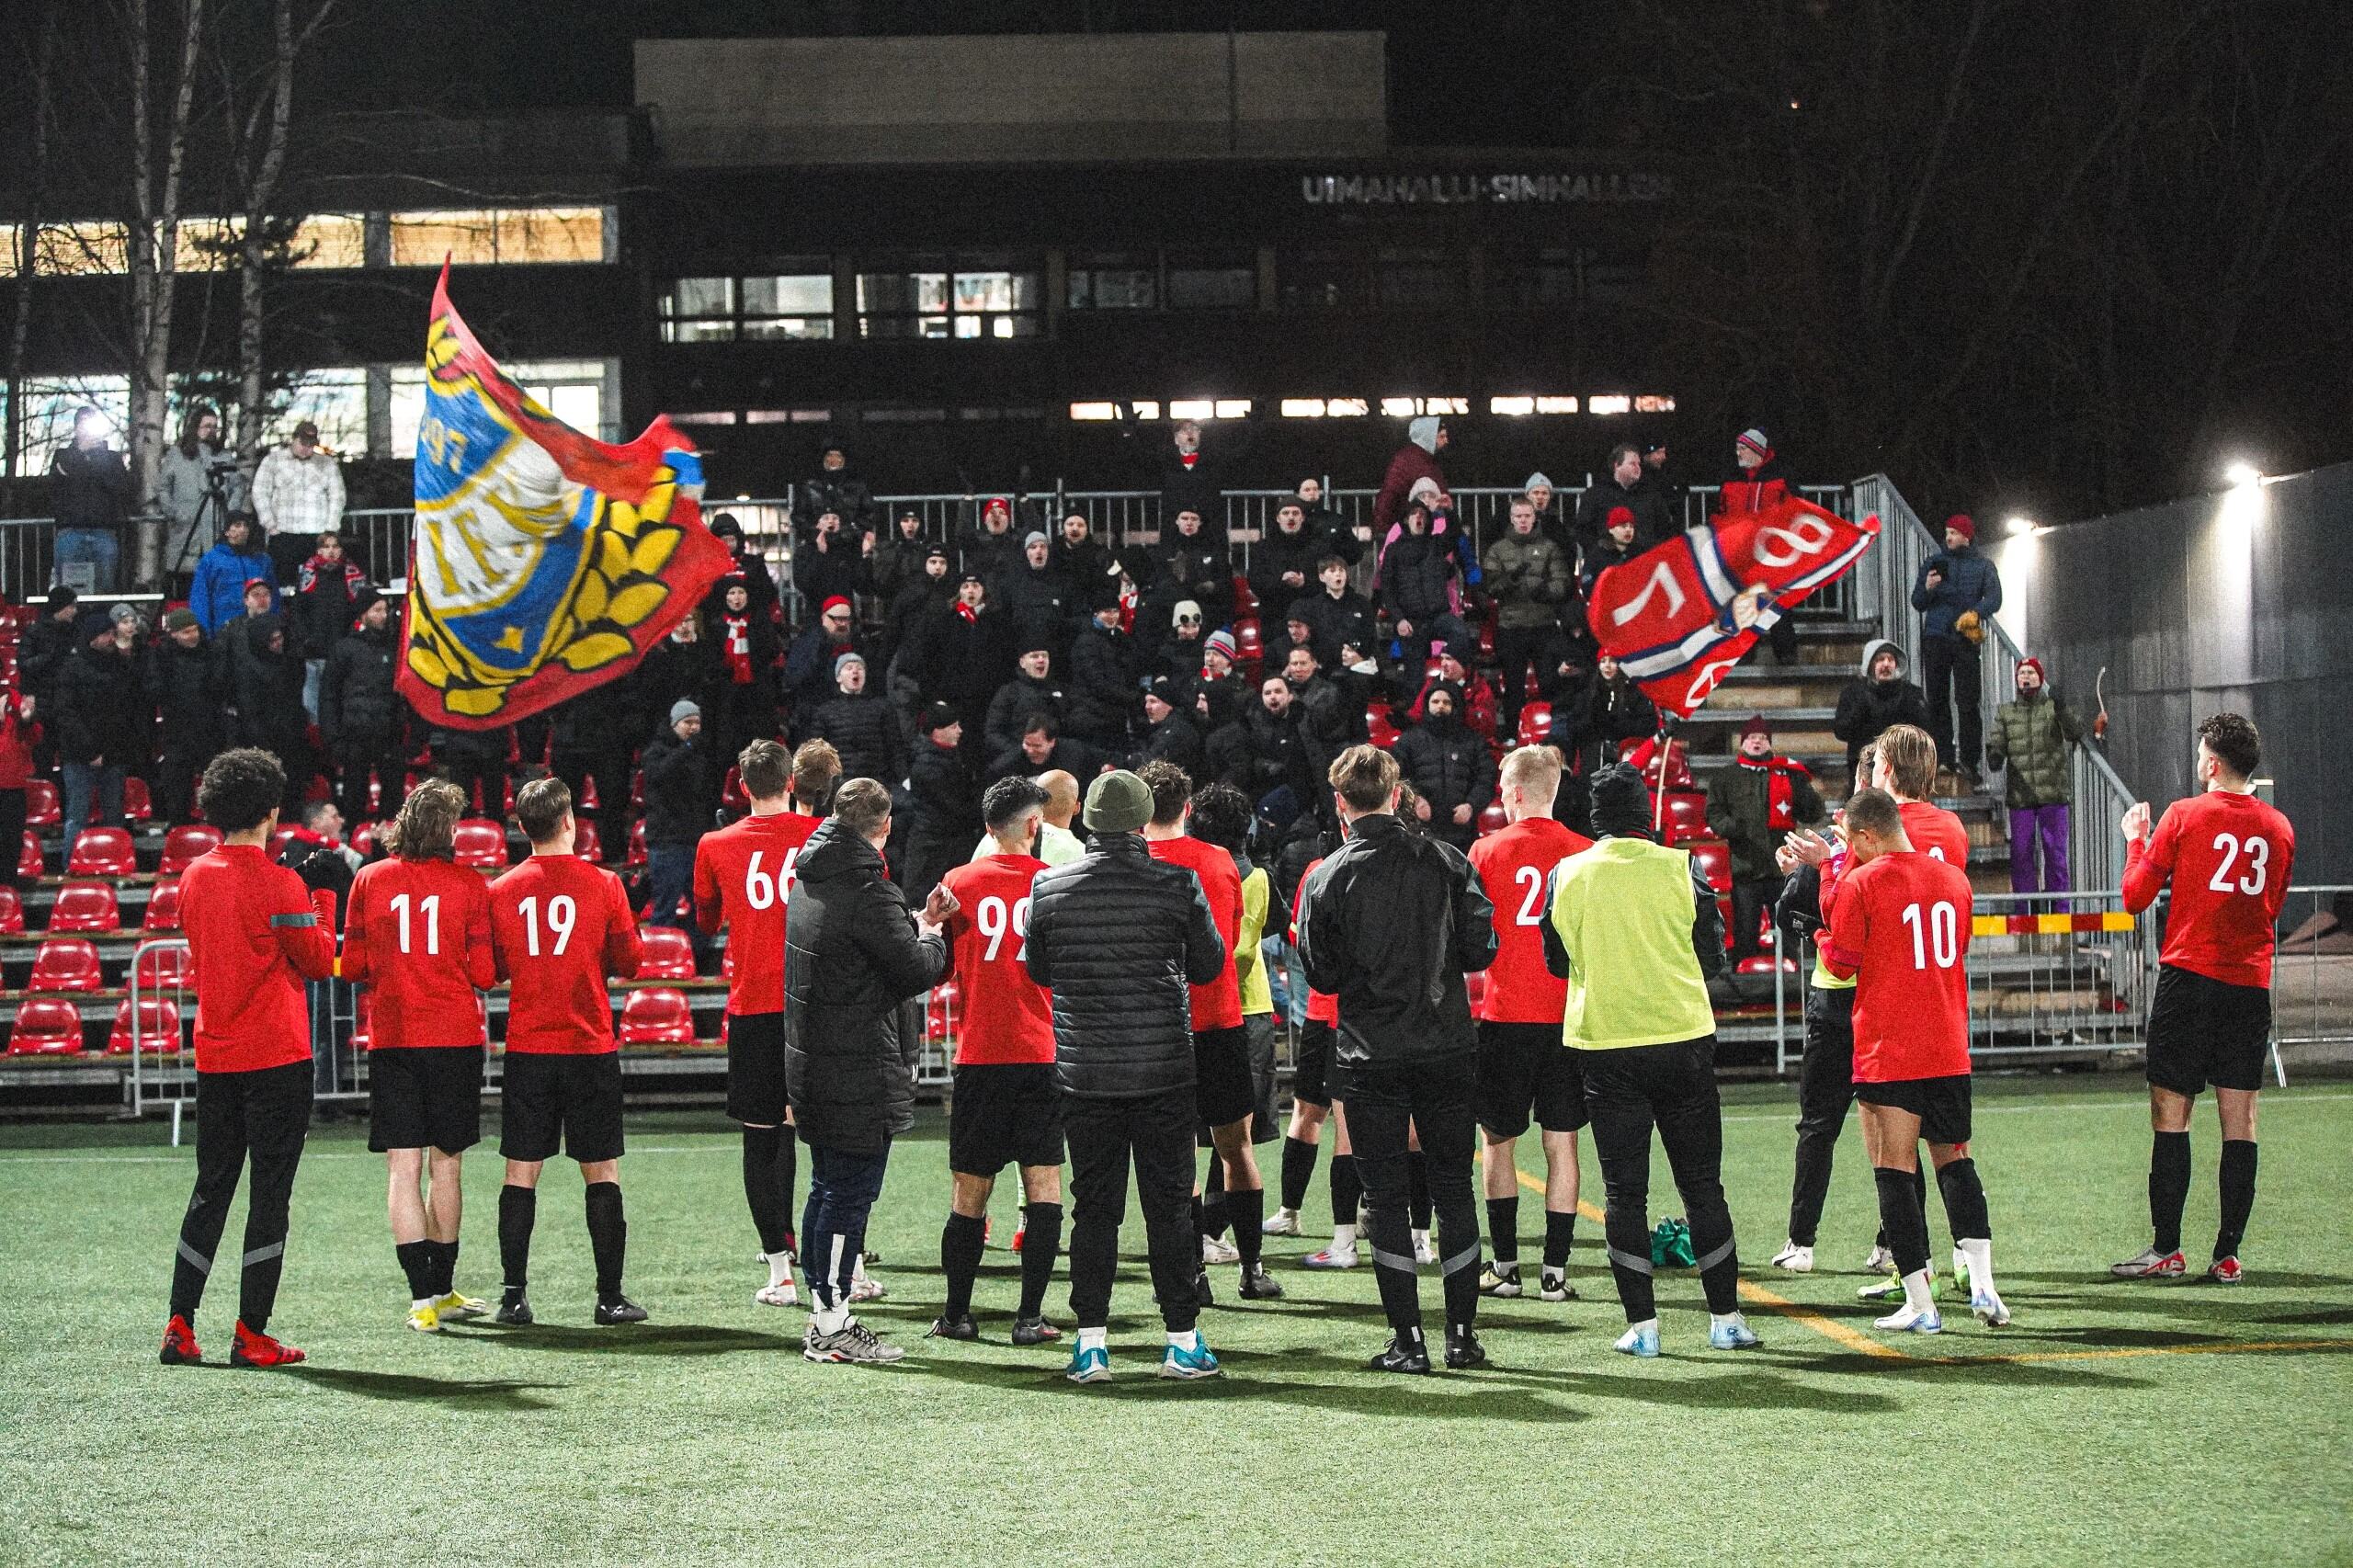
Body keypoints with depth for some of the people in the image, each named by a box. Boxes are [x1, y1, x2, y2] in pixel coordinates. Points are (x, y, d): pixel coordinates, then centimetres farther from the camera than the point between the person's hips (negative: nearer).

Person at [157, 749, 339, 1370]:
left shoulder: (194, 877, 6)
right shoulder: (279, 884, -13)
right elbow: (320, 962, -7)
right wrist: (324, 898, 7)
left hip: (213, 1056, 6)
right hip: (277, 1057, -6)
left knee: (210, 1189, 14)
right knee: (270, 1192, 0)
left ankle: (180, 1326, 10)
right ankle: (251, 1335, 0)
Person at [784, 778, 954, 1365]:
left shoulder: (808, 881, 10)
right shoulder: (867, 891, -18)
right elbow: (916, 970, -17)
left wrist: (916, 922, 15)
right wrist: (932, 935, 3)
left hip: (811, 1064, 9)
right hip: (860, 1073, -9)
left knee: (826, 1190, 16)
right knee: (849, 1194, -4)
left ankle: (823, 1313, 23)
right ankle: (832, 1327, -1)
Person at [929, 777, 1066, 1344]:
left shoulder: (959, 883, 0)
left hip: (979, 1057, 1)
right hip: (1044, 1055, 0)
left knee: (969, 1190, 7)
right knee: (1043, 1184, 3)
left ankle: (956, 1313, 13)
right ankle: (1030, 1315, -2)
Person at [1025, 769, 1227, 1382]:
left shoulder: (1049, 887, -3)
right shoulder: (1177, 883, -8)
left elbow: (1038, 971, 10)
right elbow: (1209, 964, 3)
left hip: (1084, 1071, 1)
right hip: (1164, 1065, -1)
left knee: (1093, 1204, 8)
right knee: (1169, 1201, 6)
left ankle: (1091, 1341, 6)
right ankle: (1182, 1338, 9)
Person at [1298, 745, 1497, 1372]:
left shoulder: (1325, 879, -7)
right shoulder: (1446, 862, -2)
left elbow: (1321, 976, -3)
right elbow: (1482, 949, -1)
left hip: (1370, 1056, -2)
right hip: (1448, 1048, 2)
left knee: (1386, 1197, 5)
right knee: (1453, 1189, 11)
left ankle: (1407, 1339, 4)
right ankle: (1462, 1333, 13)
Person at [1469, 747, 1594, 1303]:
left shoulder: (1487, 850, -4)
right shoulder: (1585, 852, 0)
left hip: (1506, 1014, -2)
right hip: (1569, 1015, 2)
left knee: (1499, 1139, 10)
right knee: (1561, 1141, 5)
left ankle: (1504, 1265, 11)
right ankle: (1555, 1270, 4)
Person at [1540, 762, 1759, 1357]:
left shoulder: (1565, 876, -2)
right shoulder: (1680, 869, -5)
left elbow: (1557, 961, 10)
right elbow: (1713, 956, 3)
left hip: (1602, 1045, 0)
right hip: (1683, 1040, 0)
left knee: (1624, 1191, 6)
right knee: (1702, 1184, 8)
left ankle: (1641, 1324, 3)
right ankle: (1725, 1318, 11)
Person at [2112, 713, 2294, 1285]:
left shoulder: (2184, 816, -6)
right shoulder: (2279, 828, 6)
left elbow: (2135, 897, -1)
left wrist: (2136, 840, 15)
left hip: (2189, 975, -4)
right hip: (2251, 982, 4)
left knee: (2170, 1113, 1)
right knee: (2239, 1119, 5)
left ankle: (2166, 1249, 0)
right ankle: (2228, 1255, 4)